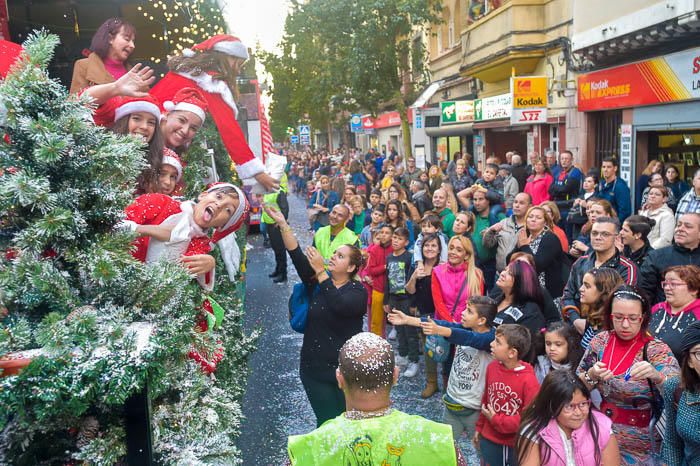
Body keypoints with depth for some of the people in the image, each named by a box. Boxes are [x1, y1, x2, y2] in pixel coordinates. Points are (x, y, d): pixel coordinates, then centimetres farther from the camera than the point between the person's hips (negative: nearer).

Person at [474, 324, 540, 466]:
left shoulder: (528, 381, -24)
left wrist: (496, 420, -17)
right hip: (489, 439, 5)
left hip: (517, 445, -5)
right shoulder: (492, 367, -7)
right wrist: (479, 427, 14)